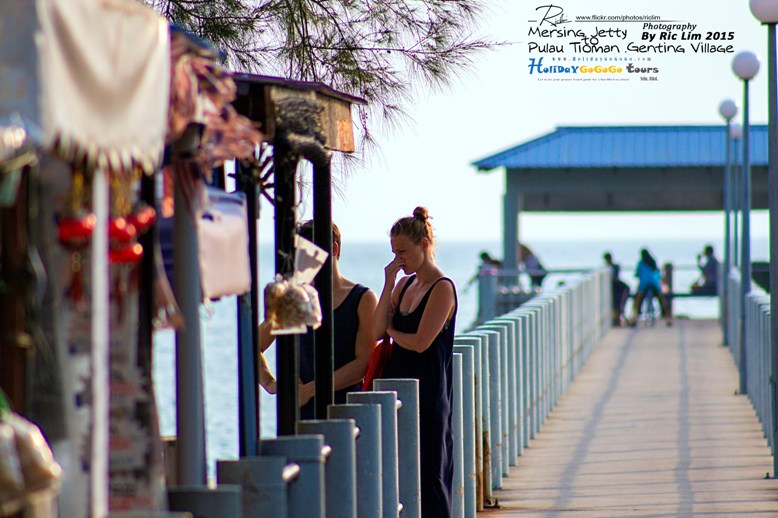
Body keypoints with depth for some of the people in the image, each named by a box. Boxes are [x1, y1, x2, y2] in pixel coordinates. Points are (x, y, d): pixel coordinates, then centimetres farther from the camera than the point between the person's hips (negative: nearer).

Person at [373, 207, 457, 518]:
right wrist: (388, 284, -3)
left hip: (428, 396, -7)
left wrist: (391, 331, 1)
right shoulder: (404, 285, 13)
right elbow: (378, 330, 2)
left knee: (429, 474, -3)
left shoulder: (442, 288, -10)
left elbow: (420, 342, -17)